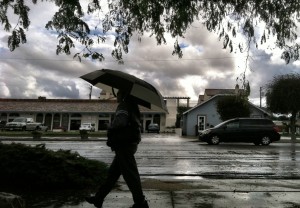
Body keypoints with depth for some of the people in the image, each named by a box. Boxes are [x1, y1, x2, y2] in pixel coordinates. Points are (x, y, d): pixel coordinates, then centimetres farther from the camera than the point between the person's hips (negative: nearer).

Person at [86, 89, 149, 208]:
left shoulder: (124, 105, -9)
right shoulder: (131, 106, 19)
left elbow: (120, 121, -26)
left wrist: (111, 131, -8)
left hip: (124, 144, -10)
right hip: (129, 143, 10)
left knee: (130, 174, -4)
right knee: (113, 172, 14)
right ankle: (99, 198, 25)